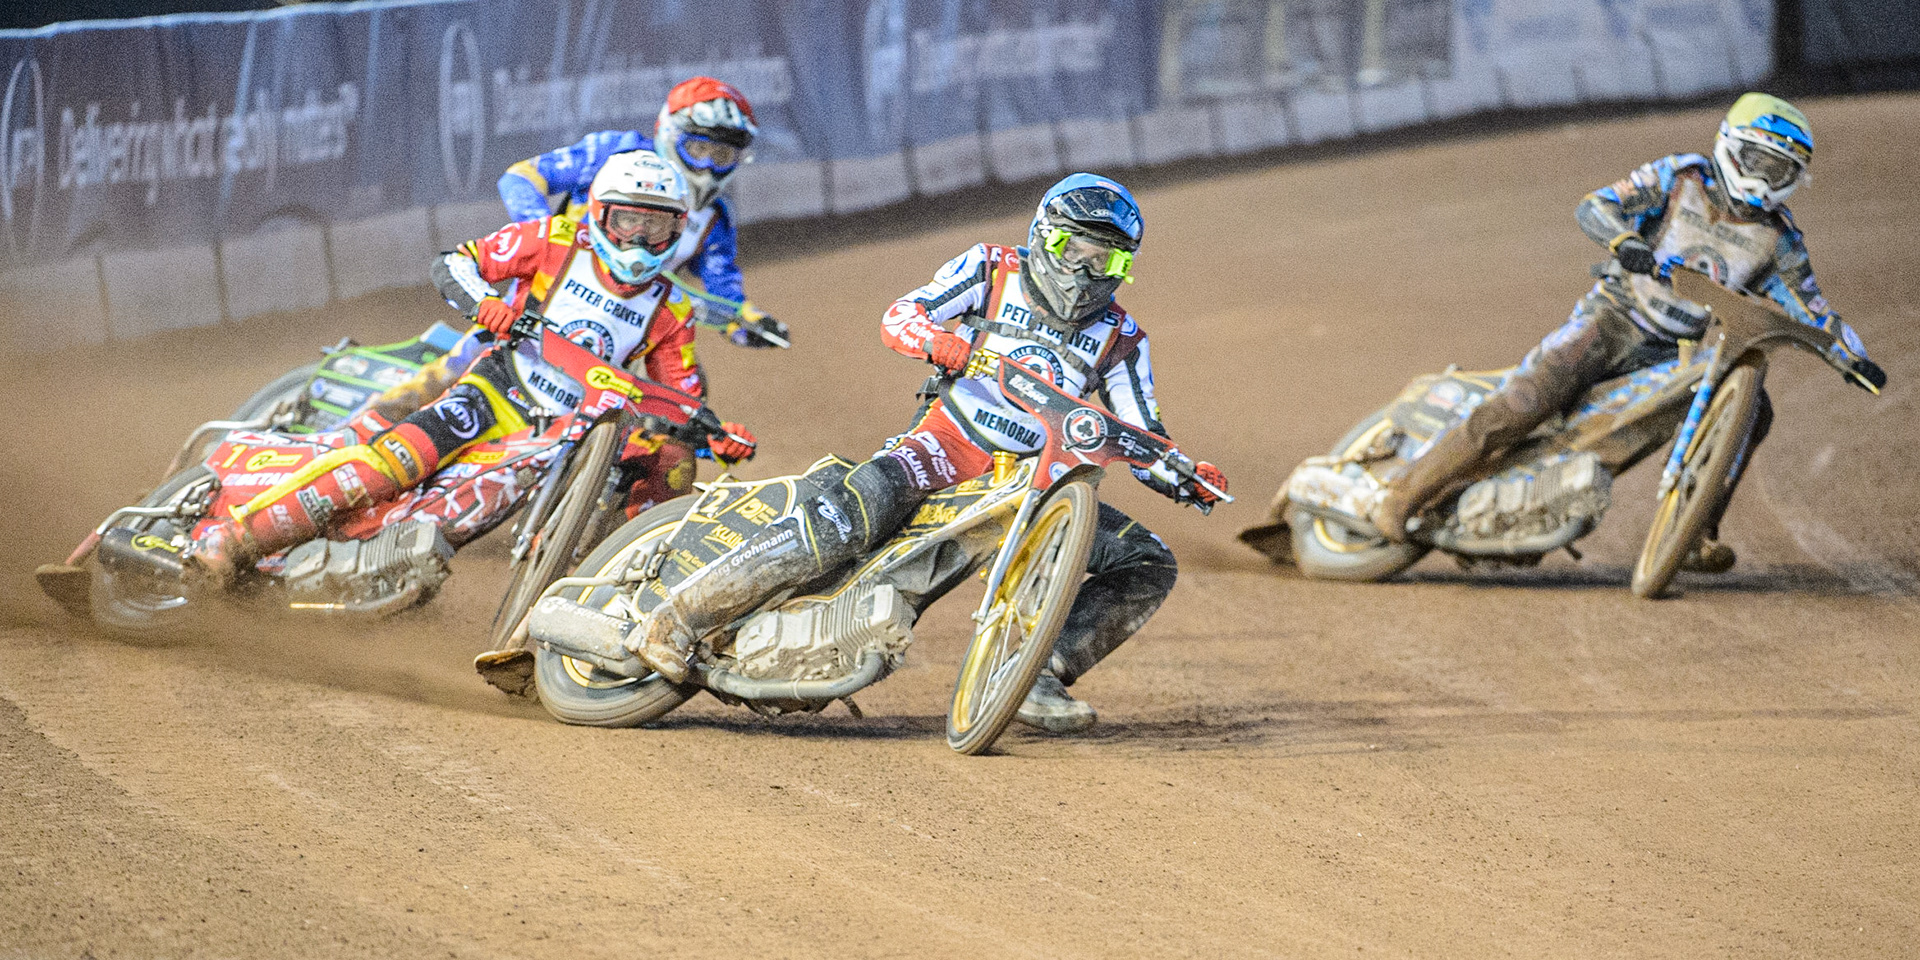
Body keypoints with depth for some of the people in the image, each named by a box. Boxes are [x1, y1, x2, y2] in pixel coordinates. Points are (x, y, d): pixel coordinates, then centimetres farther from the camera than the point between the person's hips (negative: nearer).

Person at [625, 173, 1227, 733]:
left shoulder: (1119, 339, 11)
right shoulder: (992, 271, 4)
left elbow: (1141, 436, 11)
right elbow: (898, 318, -5)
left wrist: (1188, 476, -11)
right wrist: (939, 341, -28)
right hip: (946, 447, -5)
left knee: (1147, 564, -8)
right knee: (853, 516, -34)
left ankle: (1039, 677, -13)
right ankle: (681, 616, -31)